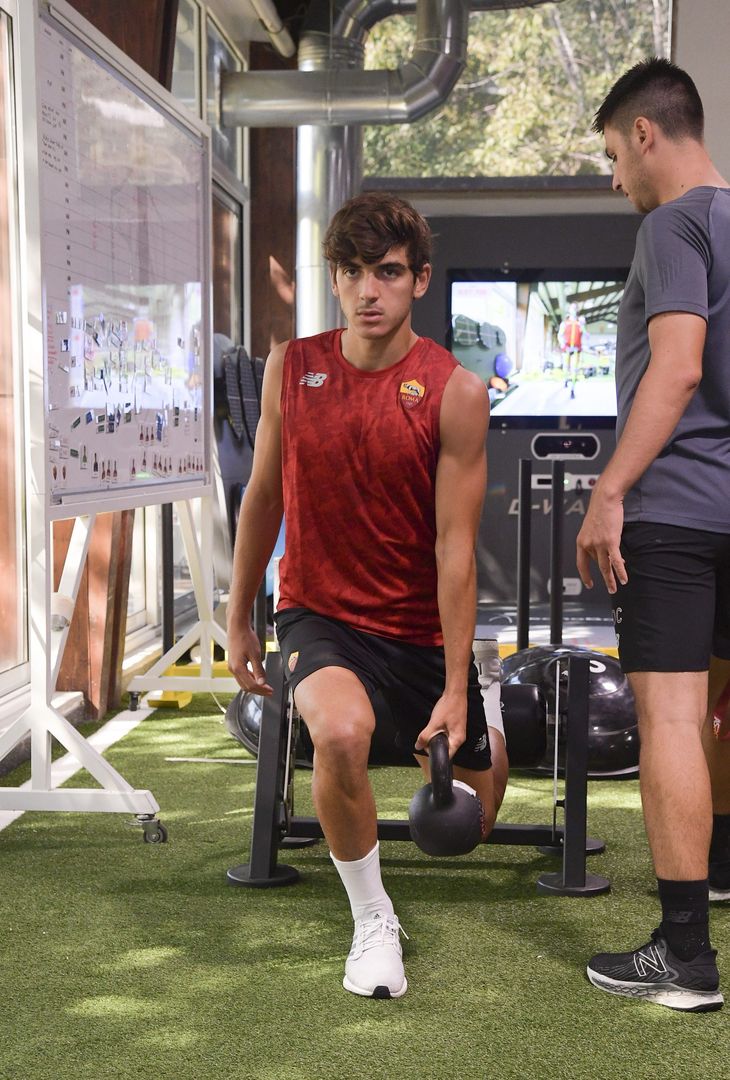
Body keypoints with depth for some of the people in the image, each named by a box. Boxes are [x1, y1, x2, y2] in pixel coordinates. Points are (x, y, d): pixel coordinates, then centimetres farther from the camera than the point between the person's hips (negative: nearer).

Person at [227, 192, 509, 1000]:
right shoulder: (291, 367, -7)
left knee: (467, 823, 15)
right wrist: (239, 618, 10)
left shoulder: (455, 393, -16)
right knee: (341, 733, -35)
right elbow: (264, 496, 5)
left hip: (421, 622, 0)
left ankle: (487, 736, 55)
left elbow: (454, 546, -16)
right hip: (319, 609, 0)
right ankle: (373, 920, -9)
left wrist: (456, 688, -15)